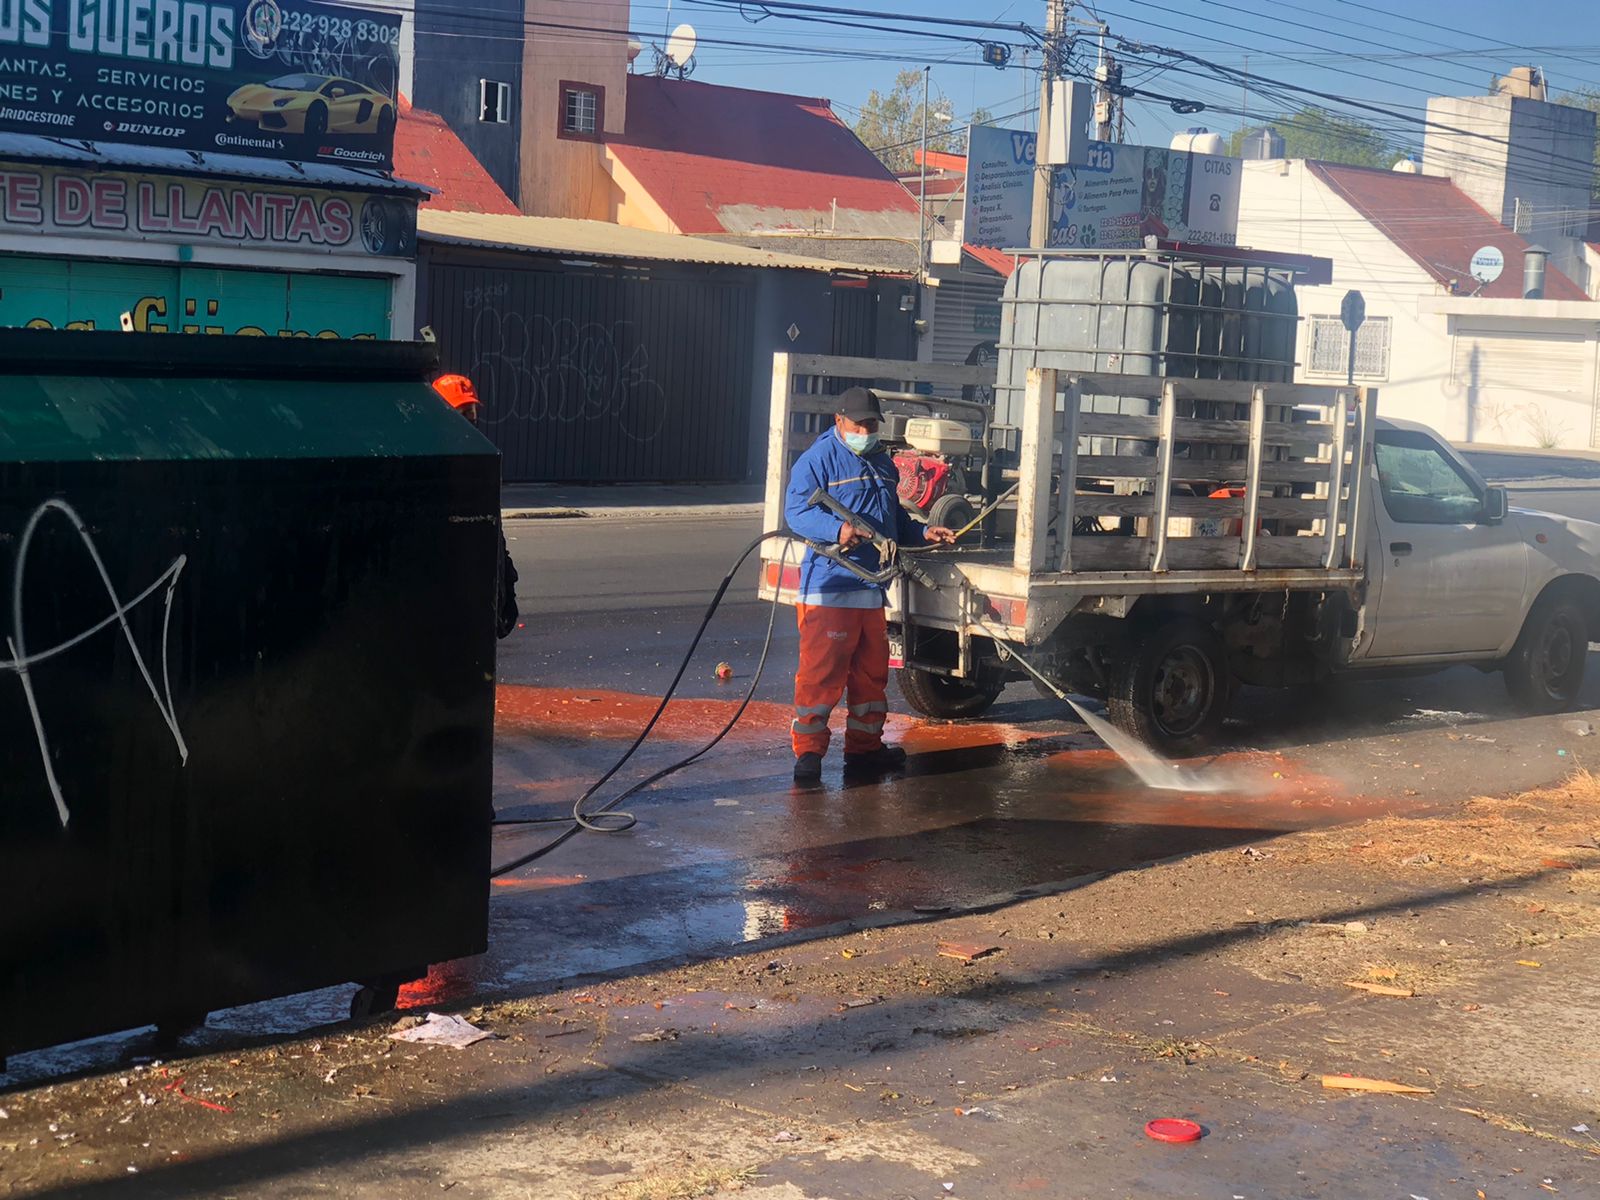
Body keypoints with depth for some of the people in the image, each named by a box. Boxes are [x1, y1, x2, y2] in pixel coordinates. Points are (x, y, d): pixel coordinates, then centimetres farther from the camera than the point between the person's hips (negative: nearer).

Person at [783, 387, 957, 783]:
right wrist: (837, 529, -31)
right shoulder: (818, 459, -6)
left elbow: (896, 521, 30)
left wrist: (923, 533, 12)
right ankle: (809, 751, -5)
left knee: (872, 671, 13)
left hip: (872, 586, 8)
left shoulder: (883, 464, 20)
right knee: (821, 670, -9)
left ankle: (864, 746, 24)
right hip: (828, 586, -8)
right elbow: (796, 510, -16)